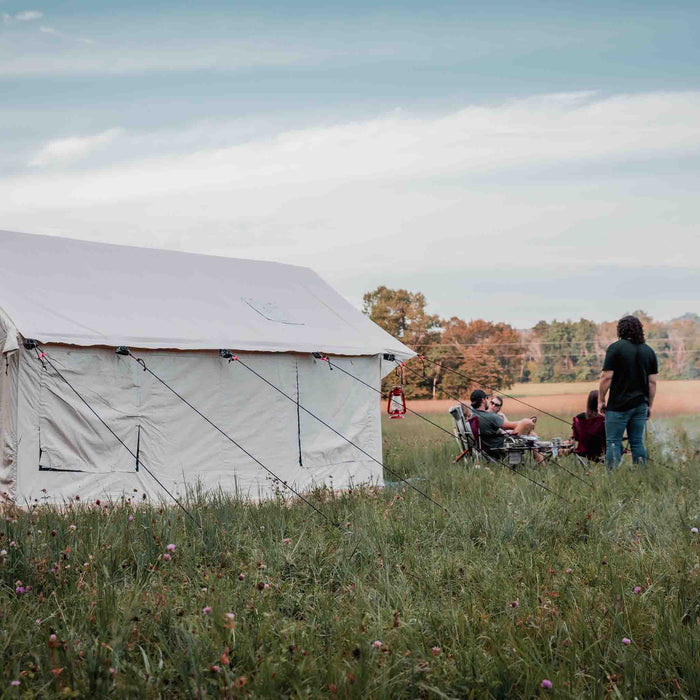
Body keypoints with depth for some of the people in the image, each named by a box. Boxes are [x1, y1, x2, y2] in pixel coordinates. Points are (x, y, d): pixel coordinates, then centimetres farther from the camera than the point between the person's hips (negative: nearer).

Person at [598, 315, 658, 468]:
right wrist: (650, 406, 14)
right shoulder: (649, 351, 8)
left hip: (619, 405, -5)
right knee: (637, 442, 10)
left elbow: (607, 377, -11)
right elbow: (652, 382, 7)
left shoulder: (615, 348, -7)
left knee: (613, 442, -1)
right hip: (640, 405, 5)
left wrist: (601, 401, -1)